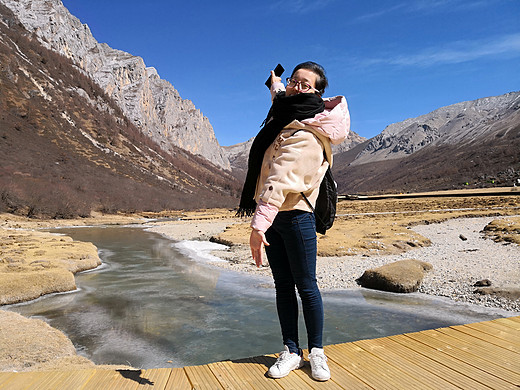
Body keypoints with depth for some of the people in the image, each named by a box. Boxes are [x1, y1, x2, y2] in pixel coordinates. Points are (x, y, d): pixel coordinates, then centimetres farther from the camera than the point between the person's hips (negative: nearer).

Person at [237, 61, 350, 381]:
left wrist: (259, 225, -39)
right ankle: (291, 352, 21)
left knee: (306, 286, 3)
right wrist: (276, 82, 52)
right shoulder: (287, 114, 8)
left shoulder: (306, 137, -20)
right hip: (271, 214, 9)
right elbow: (280, 95, 36)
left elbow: (280, 182, -33)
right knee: (283, 285, 10)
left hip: (295, 216, -9)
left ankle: (317, 352, 21)